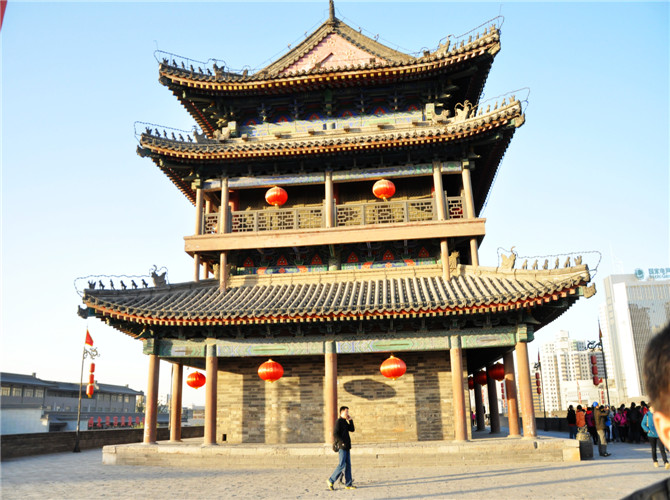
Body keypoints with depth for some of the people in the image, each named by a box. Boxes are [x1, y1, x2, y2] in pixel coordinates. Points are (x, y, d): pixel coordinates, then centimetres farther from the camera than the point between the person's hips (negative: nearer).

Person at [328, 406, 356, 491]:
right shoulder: (339, 422, -10)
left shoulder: (345, 422, 18)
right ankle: (331, 480, 1)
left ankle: (348, 484, 10)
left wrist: (350, 420, 8)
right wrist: (342, 442, -19)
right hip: (342, 447, -9)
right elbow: (335, 434, -17)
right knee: (341, 465, -9)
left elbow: (352, 430, 18)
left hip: (347, 447, 9)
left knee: (348, 465, 7)